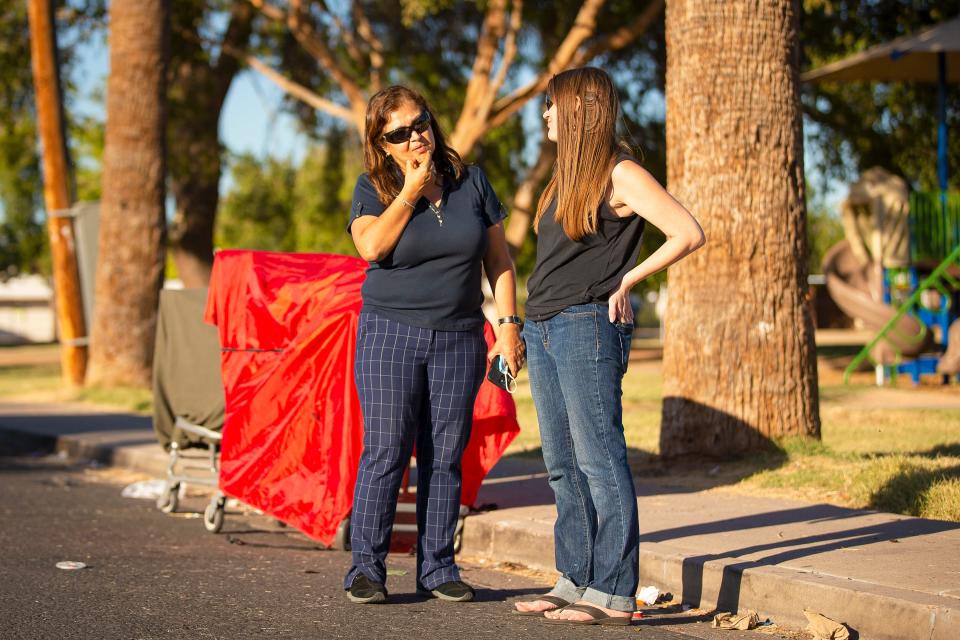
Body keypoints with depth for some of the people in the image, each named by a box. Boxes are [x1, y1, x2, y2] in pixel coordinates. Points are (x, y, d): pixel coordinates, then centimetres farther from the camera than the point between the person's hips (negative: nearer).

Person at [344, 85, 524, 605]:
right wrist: (413, 189, -13)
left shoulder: (471, 182, 7)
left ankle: (437, 568, 12)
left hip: (459, 340, 2)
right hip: (390, 334, -2)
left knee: (445, 457, 4)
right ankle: (366, 568, 1)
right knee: (385, 453, -6)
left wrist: (508, 325, 2)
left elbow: (498, 259, 10)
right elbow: (371, 245, -19)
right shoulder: (373, 188, 0)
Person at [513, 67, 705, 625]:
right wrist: (528, 327, 13)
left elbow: (689, 234, -13)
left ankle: (613, 593, -5)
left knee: (599, 460, -7)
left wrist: (627, 280, -8)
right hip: (543, 328, 9)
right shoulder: (568, 175, 17)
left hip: (587, 327, -9)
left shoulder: (621, 174, -8)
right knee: (563, 465, 10)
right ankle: (575, 581, 16)